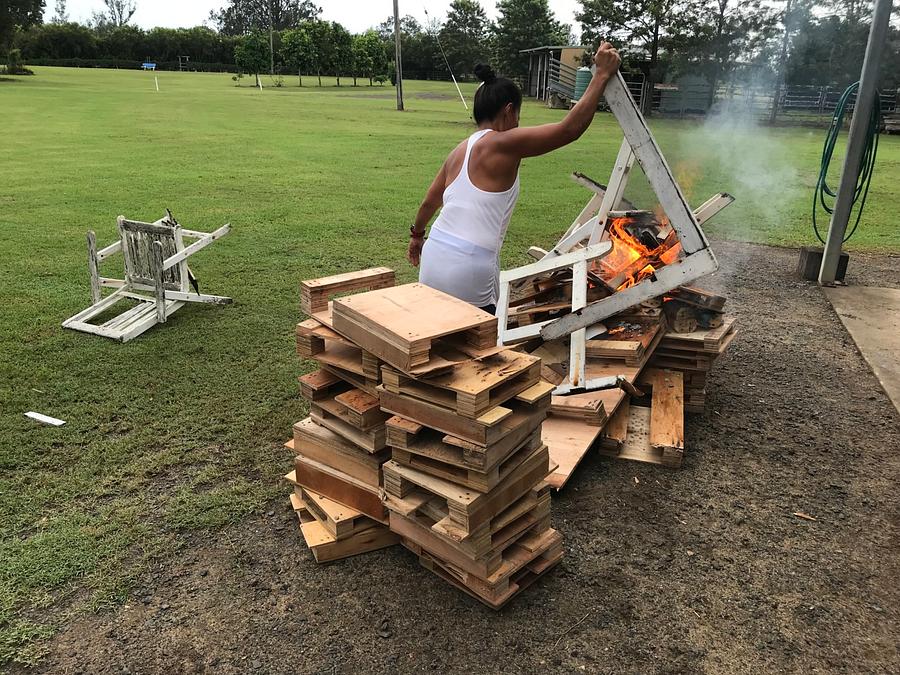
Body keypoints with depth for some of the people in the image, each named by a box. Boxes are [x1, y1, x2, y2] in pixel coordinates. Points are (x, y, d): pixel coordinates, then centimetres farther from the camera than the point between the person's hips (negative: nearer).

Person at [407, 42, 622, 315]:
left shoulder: (459, 151, 15)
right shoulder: (502, 144, -9)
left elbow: (429, 203, 27)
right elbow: (569, 128, -14)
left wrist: (417, 235, 45)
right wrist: (602, 75, -4)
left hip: (432, 259, 8)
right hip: (467, 274, -8)